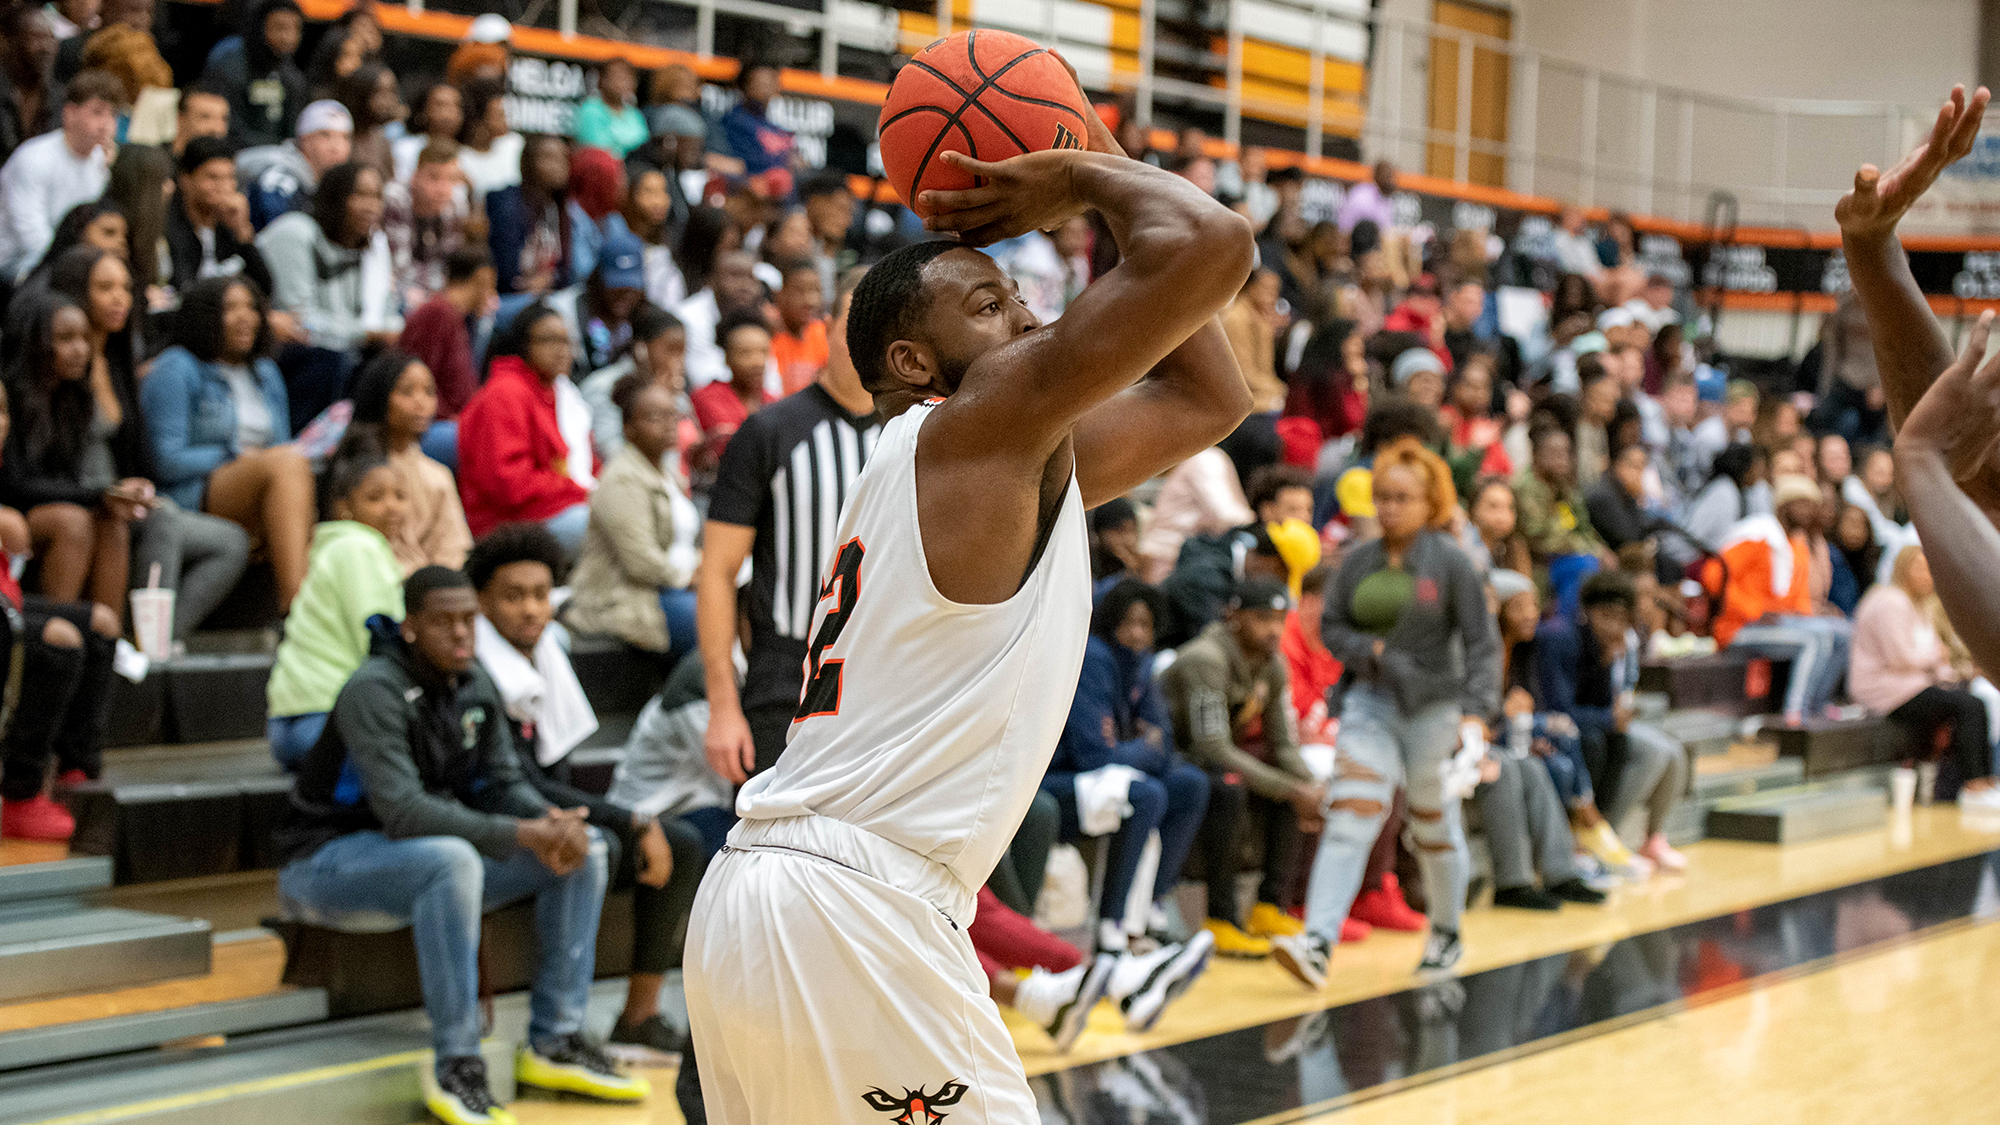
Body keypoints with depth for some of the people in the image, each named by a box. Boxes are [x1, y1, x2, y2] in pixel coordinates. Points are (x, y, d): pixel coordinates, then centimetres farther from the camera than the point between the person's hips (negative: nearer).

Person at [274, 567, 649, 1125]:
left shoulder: (474, 684, 3)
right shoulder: (376, 691, -22)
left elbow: (502, 782, 4)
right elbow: (402, 810, -31)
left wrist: (552, 821, -19)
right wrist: (520, 835, -33)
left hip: (438, 854, 8)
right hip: (328, 860, -8)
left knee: (584, 849, -3)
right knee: (452, 860, -39)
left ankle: (554, 1042, -2)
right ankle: (456, 1065, -31)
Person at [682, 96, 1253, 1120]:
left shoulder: (1008, 460, 21)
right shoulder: (984, 419, -5)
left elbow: (1206, 398, 28)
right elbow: (1211, 243, -13)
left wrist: (1100, 178, 26)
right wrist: (1082, 176, 5)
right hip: (853, 909, -10)